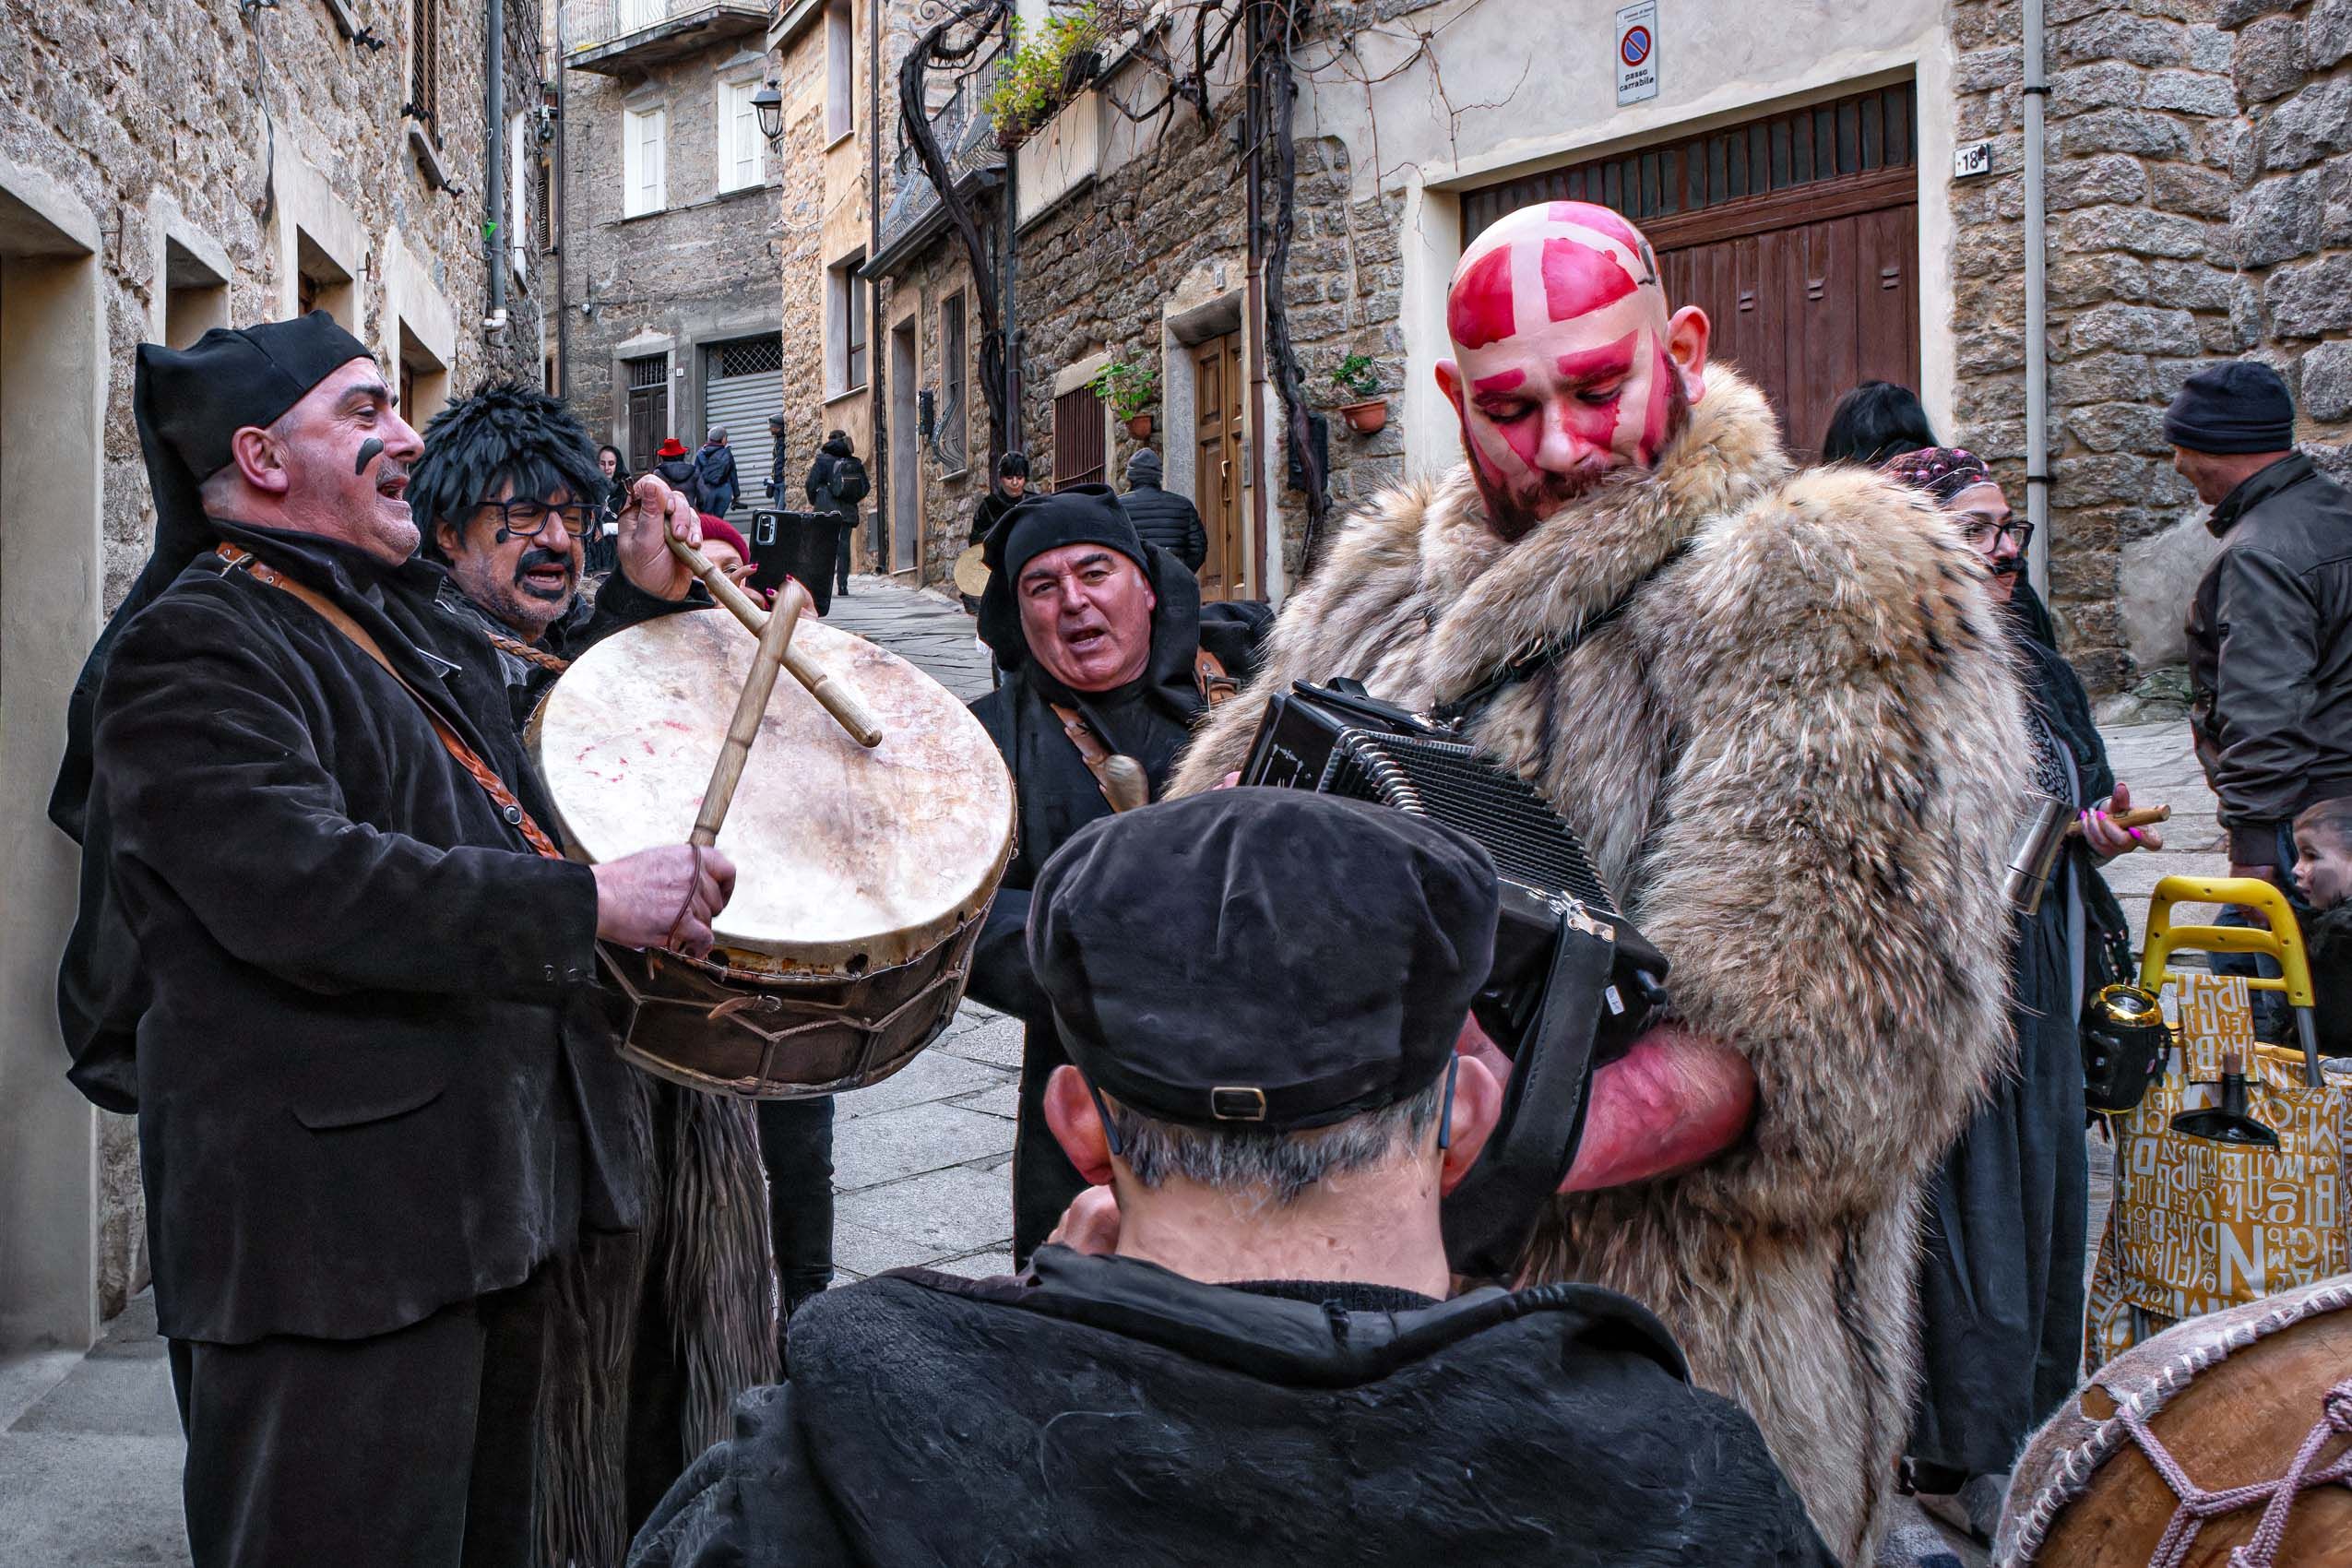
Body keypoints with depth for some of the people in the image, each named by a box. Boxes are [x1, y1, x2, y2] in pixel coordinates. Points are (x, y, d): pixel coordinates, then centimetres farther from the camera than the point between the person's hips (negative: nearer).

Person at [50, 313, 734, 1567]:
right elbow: (305, 887, -26)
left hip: (490, 1201, 9)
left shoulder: (404, 628, 18)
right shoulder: (190, 648, -12)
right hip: (333, 1241, -9)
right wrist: (589, 903, -27)